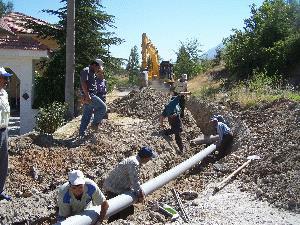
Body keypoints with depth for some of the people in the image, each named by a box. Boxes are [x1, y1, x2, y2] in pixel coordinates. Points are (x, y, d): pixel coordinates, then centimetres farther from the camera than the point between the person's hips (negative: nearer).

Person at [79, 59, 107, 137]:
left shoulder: (91, 73, 24)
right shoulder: (86, 71, -8)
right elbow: (83, 83, -19)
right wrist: (87, 95, -25)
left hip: (91, 96, 10)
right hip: (88, 96, -10)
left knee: (86, 116, 9)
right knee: (102, 107, -9)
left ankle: (81, 133, 12)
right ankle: (95, 123, -2)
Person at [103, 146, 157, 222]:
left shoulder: (134, 159, 6)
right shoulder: (134, 163, -25)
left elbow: (134, 179, 15)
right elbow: (134, 181, -21)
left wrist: (140, 191, 12)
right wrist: (139, 195, -8)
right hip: (114, 189, -10)